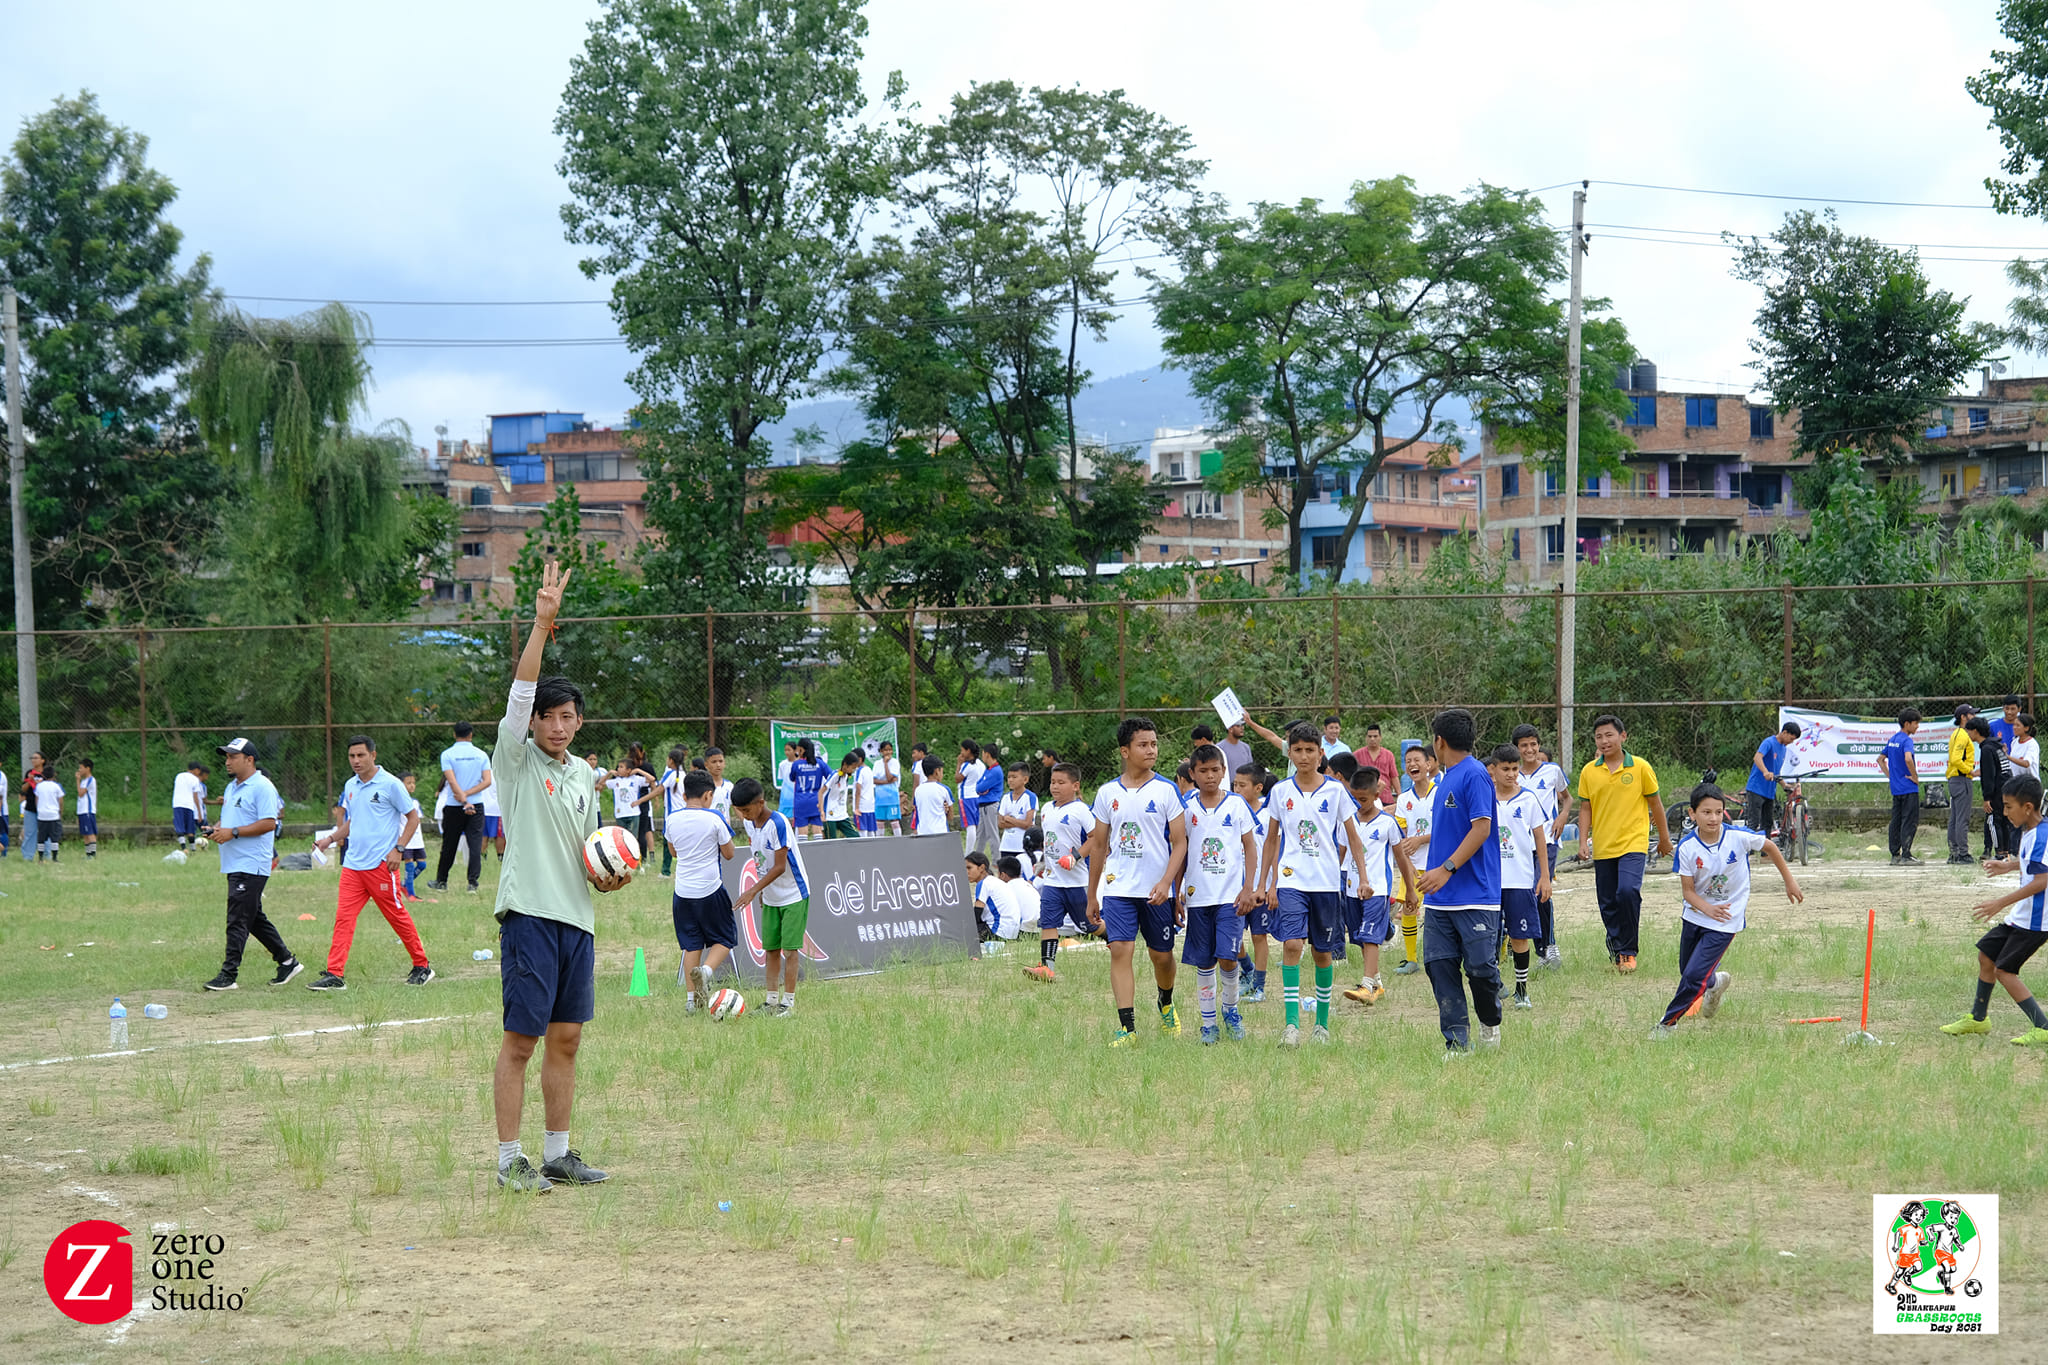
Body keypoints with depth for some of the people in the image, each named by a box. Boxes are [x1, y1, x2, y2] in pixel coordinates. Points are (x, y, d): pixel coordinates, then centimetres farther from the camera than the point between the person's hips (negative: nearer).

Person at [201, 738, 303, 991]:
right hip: (235, 865, 10)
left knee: (238, 920, -10)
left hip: (252, 865, -10)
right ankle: (287, 962, 22)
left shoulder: (262, 787, -11)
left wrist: (233, 832, -21)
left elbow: (269, 823, -19)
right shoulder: (232, 787, 19)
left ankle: (228, 975, -10)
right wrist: (216, 829, 4)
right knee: (255, 919, 13)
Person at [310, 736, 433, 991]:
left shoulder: (390, 784, -6)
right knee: (343, 918, -3)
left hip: (381, 864, -6)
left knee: (397, 916, 1)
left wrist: (399, 849, -11)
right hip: (353, 864, 6)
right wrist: (330, 839, 12)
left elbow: (413, 817, -3)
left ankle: (421, 967, 16)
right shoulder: (351, 786, 13)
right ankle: (335, 975, -4)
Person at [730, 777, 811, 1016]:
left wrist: (753, 891, -24)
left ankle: (789, 1001, -2)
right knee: (770, 948, 7)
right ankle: (772, 999, 14)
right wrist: (761, 889, 16)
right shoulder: (750, 824, 1)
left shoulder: (778, 824, -24)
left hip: (794, 895, -7)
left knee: (790, 947, -7)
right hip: (770, 897, 7)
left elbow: (780, 866, -24)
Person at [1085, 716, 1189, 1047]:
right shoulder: (1108, 793, 6)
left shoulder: (1166, 791, -1)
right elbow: (1098, 846, 13)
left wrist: (1166, 883, -16)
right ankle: (1127, 1027, -13)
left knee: (1162, 955, 10)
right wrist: (1092, 895, 14)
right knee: (1120, 950, -12)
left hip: (1157, 891, -1)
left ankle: (1166, 1005, 40)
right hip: (1118, 888, 1)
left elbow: (1179, 843, -3)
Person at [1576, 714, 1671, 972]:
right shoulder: (1588, 772, 4)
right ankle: (1617, 950, 24)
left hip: (1633, 844, -3)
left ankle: (1628, 951, -9)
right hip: (1602, 848, 3)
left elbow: (1655, 803, 7)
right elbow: (1586, 809, 11)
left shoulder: (1640, 767, -2)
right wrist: (1583, 841, 0)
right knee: (1607, 903, 5)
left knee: (1627, 891, -22)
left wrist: (1664, 837, 14)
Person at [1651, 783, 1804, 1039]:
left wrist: (1789, 881, 10)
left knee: (1694, 976, -12)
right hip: (1695, 916, 3)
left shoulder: (1739, 836, -18)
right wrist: (1707, 908, -31)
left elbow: (1769, 847, 1)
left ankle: (1669, 1022, 7)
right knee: (1687, 972, 16)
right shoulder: (1687, 847, -15)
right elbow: (1687, 890, -11)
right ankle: (1714, 983, 50)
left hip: (1725, 922, -3)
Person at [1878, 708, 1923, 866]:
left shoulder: (1892, 739, 13)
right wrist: (1916, 777, -19)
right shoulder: (1906, 740, -13)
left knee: (1896, 822, 10)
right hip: (1909, 788, -8)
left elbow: (1880, 759, 22)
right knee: (1910, 822, -6)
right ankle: (1906, 856, -9)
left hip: (1895, 788, 8)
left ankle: (1895, 855, 12)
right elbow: (1908, 759, -31)